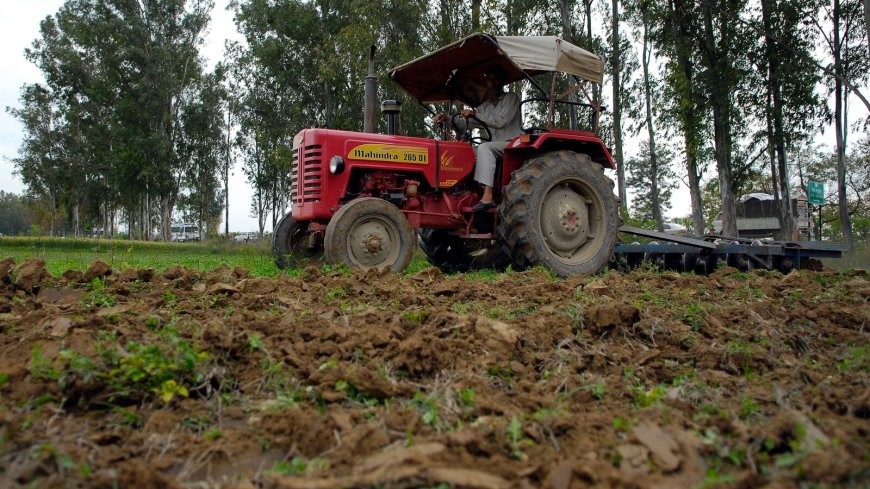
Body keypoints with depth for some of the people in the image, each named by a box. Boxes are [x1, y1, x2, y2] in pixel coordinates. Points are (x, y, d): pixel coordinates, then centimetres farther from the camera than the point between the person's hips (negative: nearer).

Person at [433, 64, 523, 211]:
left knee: (484, 148, -31)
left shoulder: (511, 98, -2)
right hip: (498, 146, 8)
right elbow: (465, 124, 15)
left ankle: (487, 197, -42)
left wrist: (475, 114, -15)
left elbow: (501, 121, -17)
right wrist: (447, 119, -2)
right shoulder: (485, 105, 17)